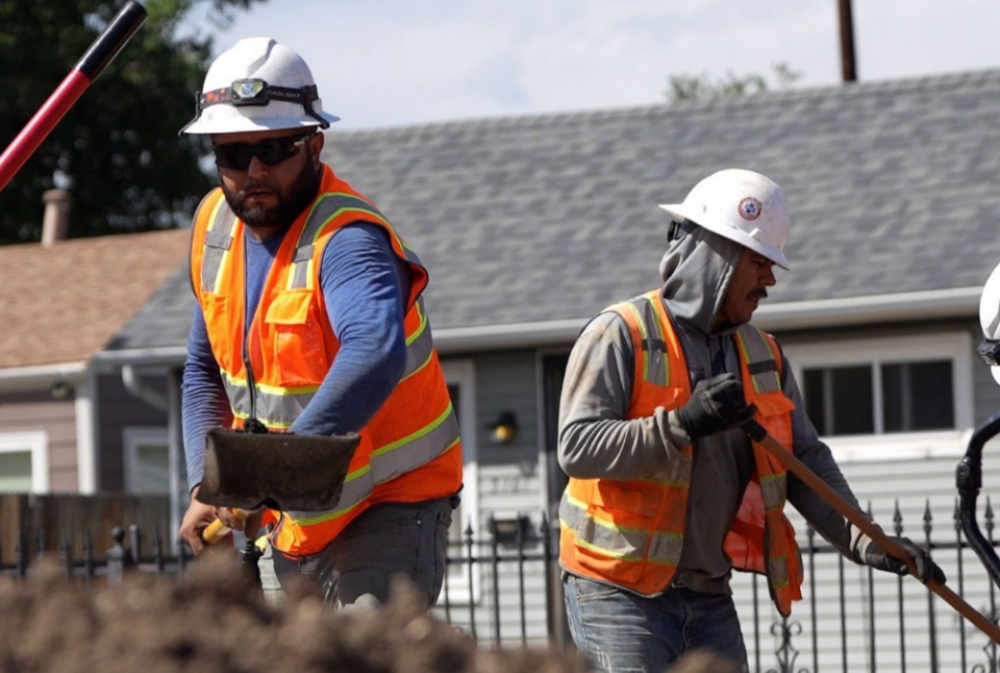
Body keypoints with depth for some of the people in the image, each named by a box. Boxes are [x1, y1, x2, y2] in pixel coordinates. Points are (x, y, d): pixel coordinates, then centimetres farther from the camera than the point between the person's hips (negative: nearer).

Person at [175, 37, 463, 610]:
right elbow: (206, 371, 13)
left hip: (390, 506, -8)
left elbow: (375, 354, -46)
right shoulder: (215, 227, 1)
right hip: (293, 519, 8)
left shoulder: (347, 241, -25)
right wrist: (208, 486, -2)